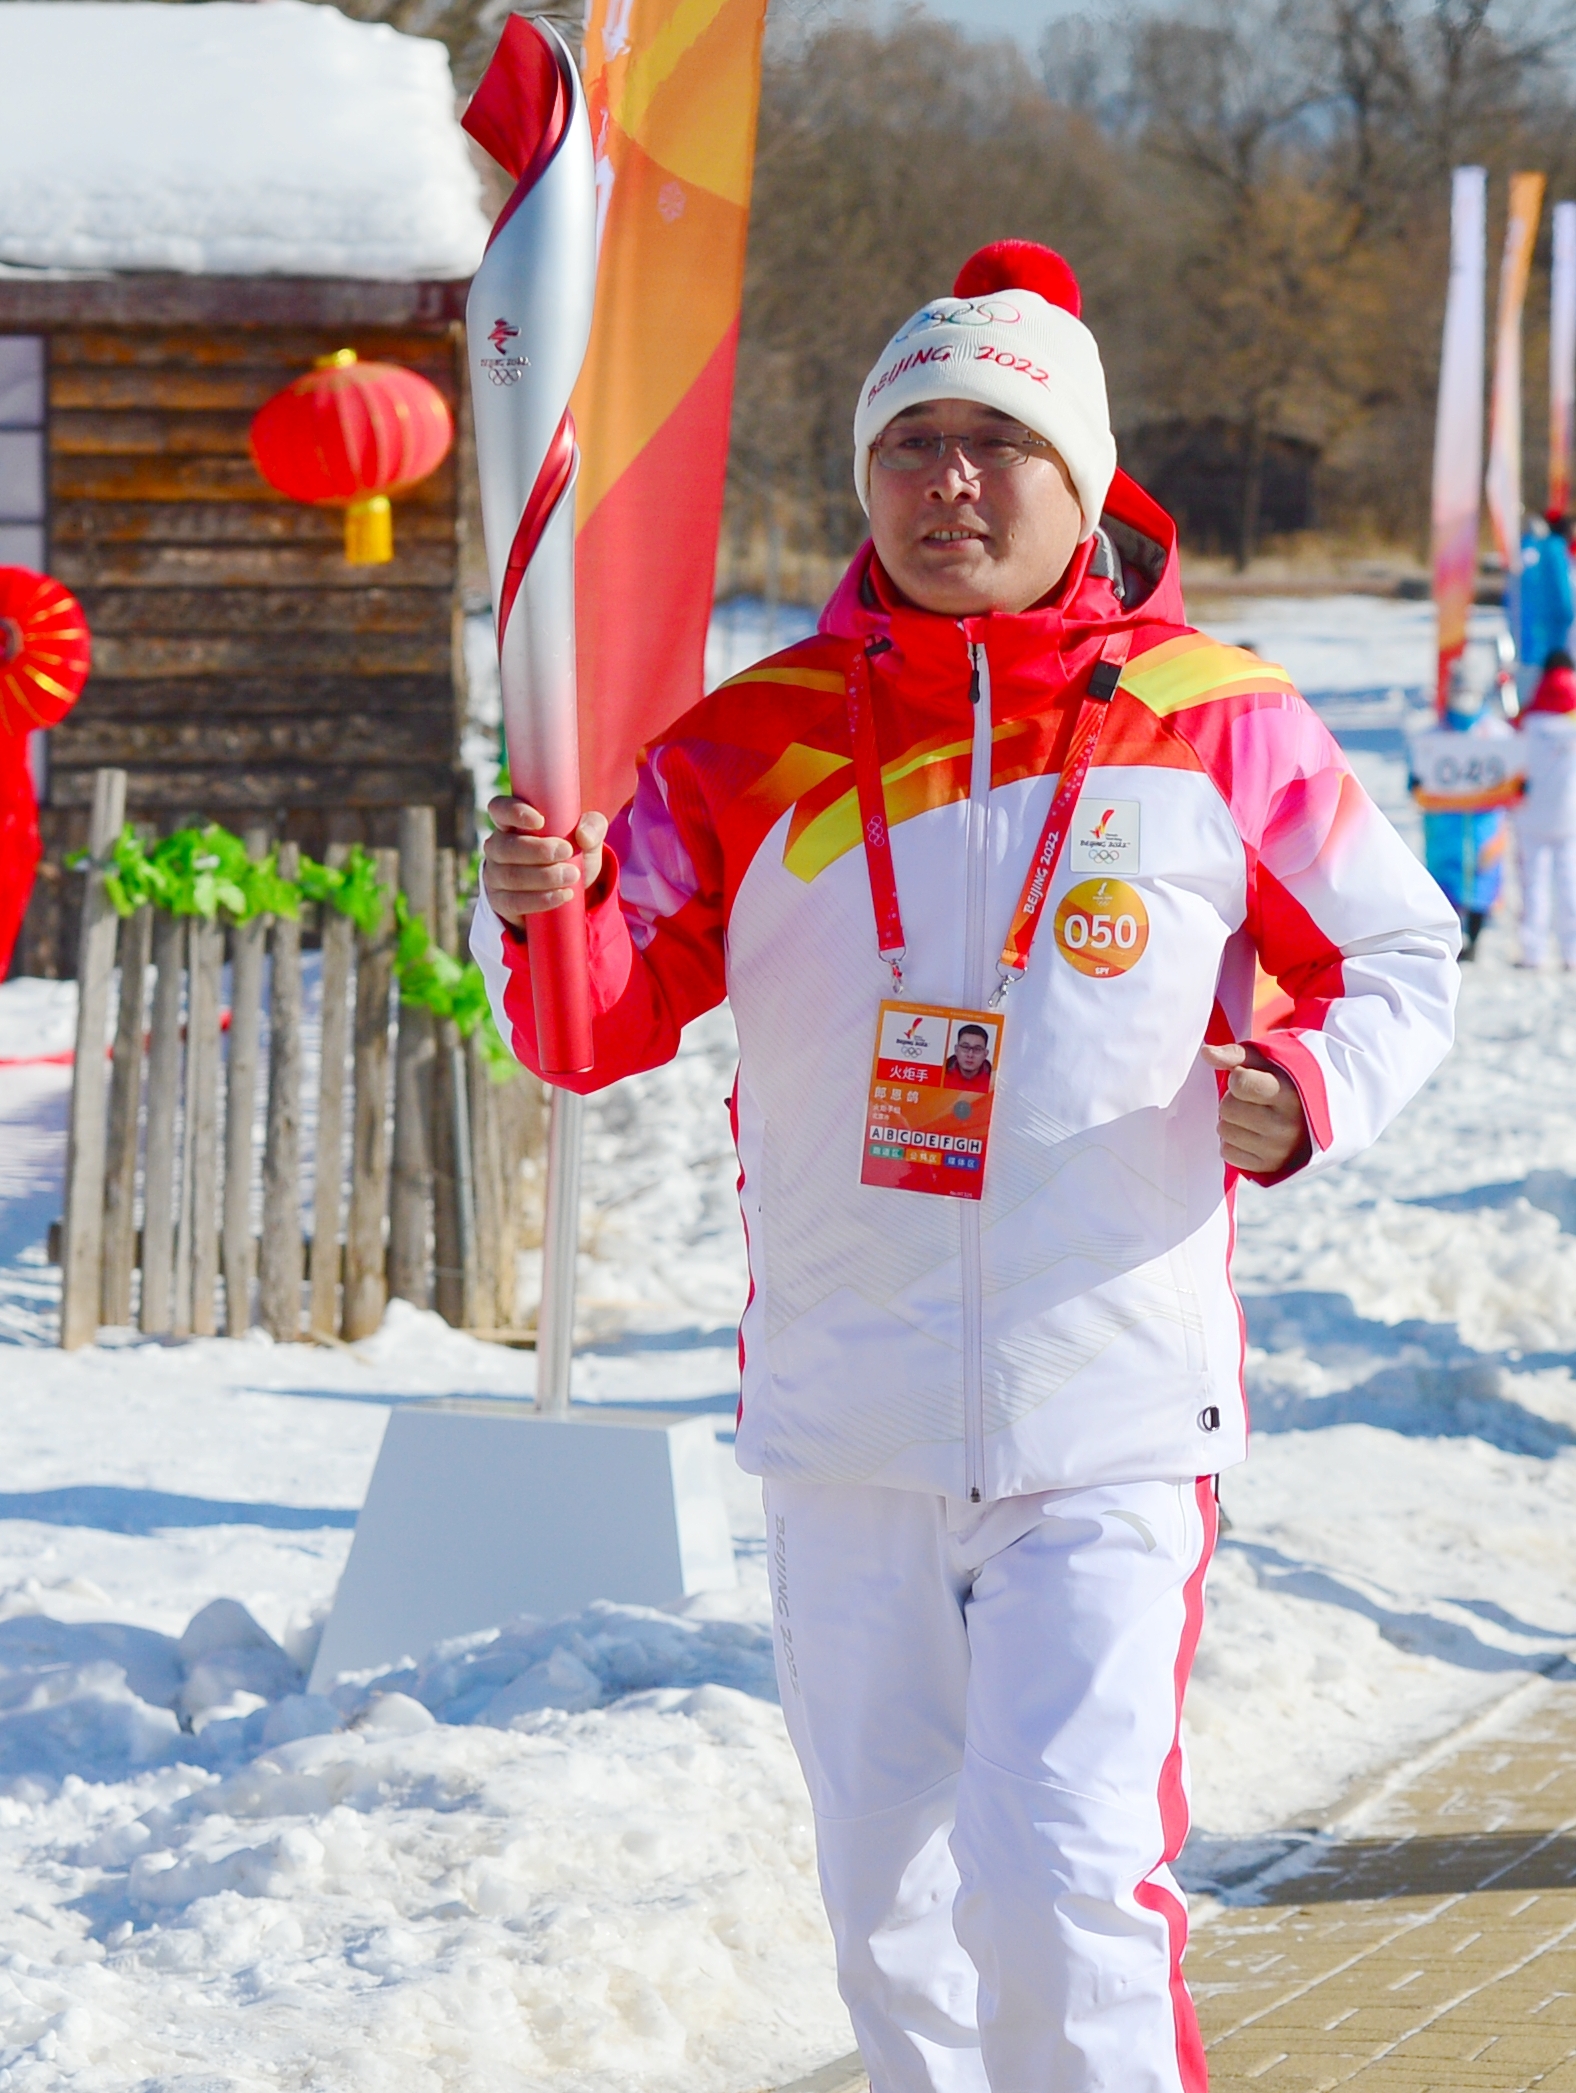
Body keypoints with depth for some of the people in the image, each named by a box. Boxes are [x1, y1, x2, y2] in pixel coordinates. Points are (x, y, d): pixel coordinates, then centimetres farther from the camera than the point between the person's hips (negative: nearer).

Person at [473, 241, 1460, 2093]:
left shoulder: (1214, 727, -1)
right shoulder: (757, 744, 3)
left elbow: (1400, 953, 10)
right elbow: (610, 1013, -1)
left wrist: (1312, 1090, -11)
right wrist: (542, 909, -23)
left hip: (1109, 1439, -3)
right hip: (845, 1439, 3)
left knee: (1061, 1883, -15)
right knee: (887, 1904, 13)